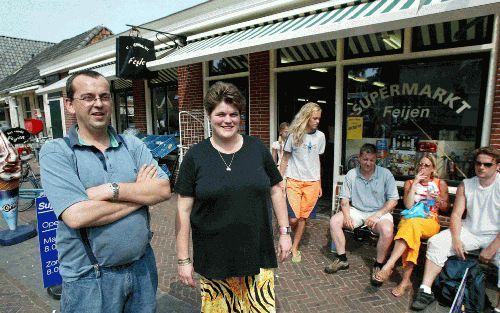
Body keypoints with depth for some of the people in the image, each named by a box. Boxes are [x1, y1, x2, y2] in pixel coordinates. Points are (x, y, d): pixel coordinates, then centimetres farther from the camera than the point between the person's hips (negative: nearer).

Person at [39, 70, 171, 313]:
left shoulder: (133, 145, 1)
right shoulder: (55, 152, -10)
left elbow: (163, 190, -11)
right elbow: (76, 216, -23)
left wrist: (112, 190, -22)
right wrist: (141, 192, -15)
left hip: (142, 266, 4)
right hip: (90, 278, -3)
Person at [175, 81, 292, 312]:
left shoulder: (257, 148, -1)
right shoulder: (195, 156, -5)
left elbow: (275, 190, 8)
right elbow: (183, 210, -4)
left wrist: (284, 232, 6)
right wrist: (183, 259, -3)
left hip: (258, 256, 1)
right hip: (213, 260, 0)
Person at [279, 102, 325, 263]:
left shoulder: (320, 136, 4)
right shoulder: (294, 135, -4)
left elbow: (317, 160, 12)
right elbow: (285, 159, 1)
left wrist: (319, 184, 13)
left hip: (312, 182, 2)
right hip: (294, 181, -2)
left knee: (303, 217, 5)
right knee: (293, 219, -7)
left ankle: (295, 248, 23)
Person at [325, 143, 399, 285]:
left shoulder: (385, 174, -7)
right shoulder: (351, 174, -1)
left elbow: (393, 200, -7)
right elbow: (344, 199, 2)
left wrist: (377, 215, -18)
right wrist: (347, 215, -16)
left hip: (380, 212, -3)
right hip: (357, 211, 3)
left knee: (387, 230, -33)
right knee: (334, 221, -16)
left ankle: (378, 266, -9)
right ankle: (342, 259, -2)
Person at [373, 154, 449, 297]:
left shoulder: (440, 183, 13)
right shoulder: (410, 182, 12)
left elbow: (446, 208, 17)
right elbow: (408, 205, -3)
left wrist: (438, 199, -6)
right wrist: (415, 182, -6)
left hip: (430, 222, -1)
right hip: (409, 220, 1)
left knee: (412, 223, -39)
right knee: (412, 229, -39)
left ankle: (388, 266, -48)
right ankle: (406, 280, -39)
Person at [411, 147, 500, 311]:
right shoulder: (465, 185, 3)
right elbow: (456, 214, 1)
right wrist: (456, 239, -13)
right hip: (470, 231, 4)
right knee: (436, 242, -16)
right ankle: (425, 291, -12)